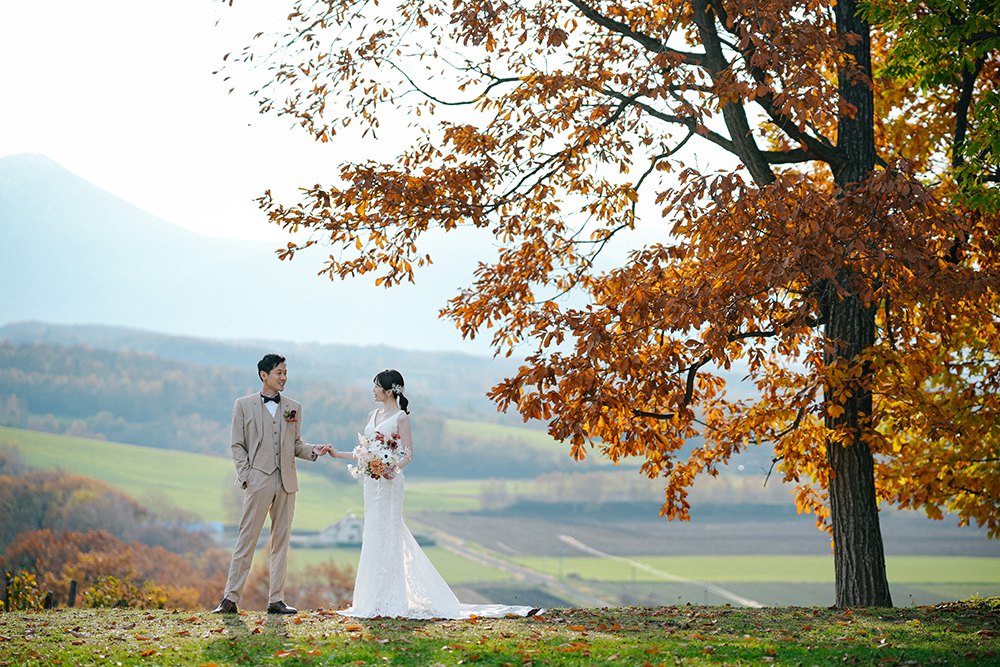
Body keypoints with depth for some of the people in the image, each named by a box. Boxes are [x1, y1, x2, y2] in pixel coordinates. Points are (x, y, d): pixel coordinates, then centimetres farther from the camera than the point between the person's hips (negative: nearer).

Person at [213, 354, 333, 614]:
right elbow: (238, 446, 3)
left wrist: (313, 450, -4)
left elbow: (296, 445, 16)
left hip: (286, 483, 4)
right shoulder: (243, 405, 5)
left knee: (281, 541, 6)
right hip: (259, 482, -4)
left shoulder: (293, 408, 13)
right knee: (246, 541, -4)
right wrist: (246, 477, -7)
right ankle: (230, 598, 1)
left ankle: (276, 600, 10)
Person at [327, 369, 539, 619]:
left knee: (385, 537, -8)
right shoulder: (373, 415, 15)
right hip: (372, 481, 8)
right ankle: (375, 600, 11)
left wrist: (393, 468, -29)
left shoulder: (400, 417, -7)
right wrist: (338, 454, 19)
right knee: (374, 538, 7)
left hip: (388, 482, -8)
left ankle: (388, 601, -4)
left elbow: (408, 455, -11)